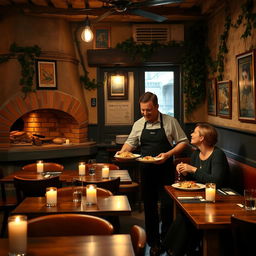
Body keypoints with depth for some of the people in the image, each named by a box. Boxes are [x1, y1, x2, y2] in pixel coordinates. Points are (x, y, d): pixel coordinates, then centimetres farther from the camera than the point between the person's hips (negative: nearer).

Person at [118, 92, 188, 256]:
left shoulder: (170, 122, -4)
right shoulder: (138, 124, 6)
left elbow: (183, 141, -1)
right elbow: (131, 142, 17)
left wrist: (168, 154, -16)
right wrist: (123, 151, -5)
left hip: (165, 171, -3)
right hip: (146, 171, 3)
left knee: (167, 205, -3)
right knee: (149, 206, 9)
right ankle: (154, 242, 22)